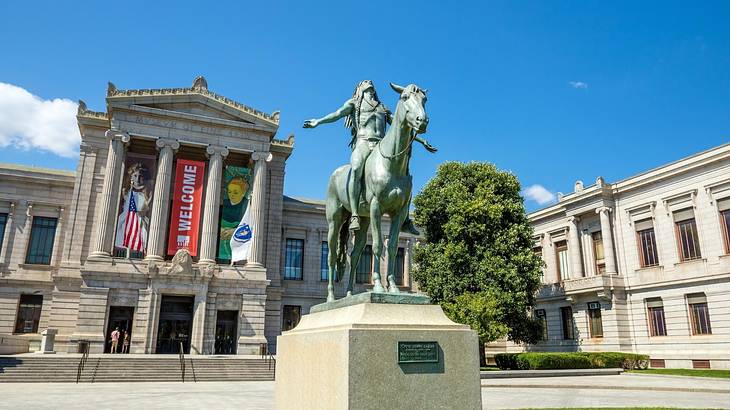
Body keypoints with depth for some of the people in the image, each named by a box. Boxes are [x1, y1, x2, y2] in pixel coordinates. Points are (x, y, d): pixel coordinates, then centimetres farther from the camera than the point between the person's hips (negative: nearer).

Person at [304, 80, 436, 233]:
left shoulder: (383, 109, 33)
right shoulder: (354, 103, 24)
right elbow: (338, 114, 7)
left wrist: (422, 141, 27)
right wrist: (318, 121, -11)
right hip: (362, 143, -4)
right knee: (356, 170, -36)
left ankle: (405, 221, -4)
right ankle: (354, 216, -40)